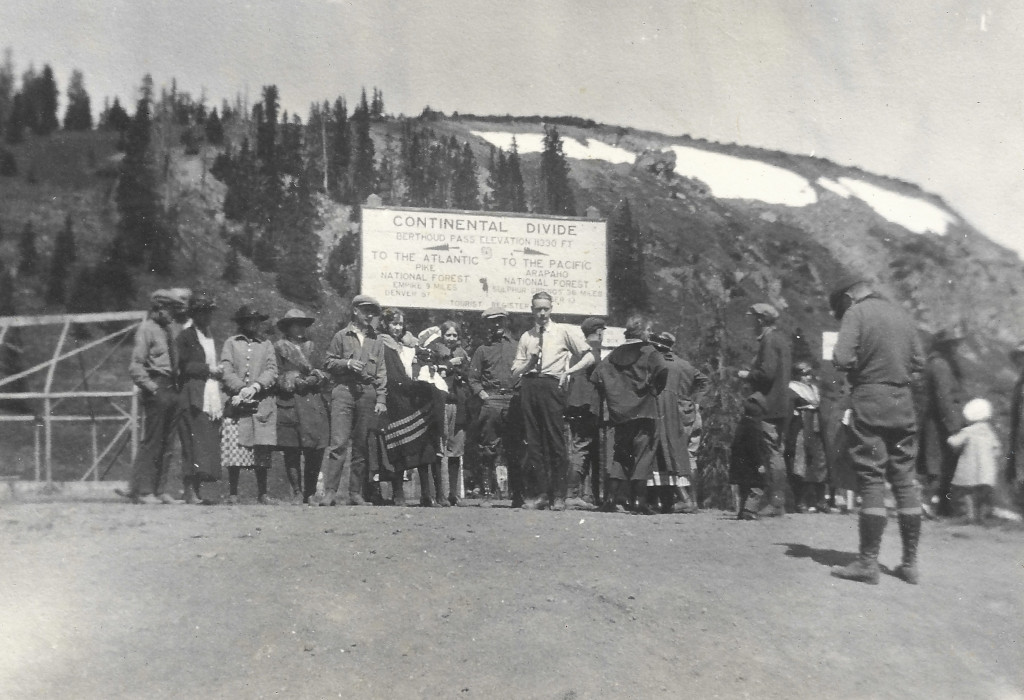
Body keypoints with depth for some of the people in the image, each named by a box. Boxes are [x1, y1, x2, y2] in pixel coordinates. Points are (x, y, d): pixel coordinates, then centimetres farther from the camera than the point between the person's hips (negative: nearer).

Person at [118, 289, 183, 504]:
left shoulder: (166, 331, 18)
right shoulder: (147, 329, -6)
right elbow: (135, 367, -11)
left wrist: (175, 388, 12)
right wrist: (151, 387, -16)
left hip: (170, 391, 8)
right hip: (156, 391, -8)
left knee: (165, 442, 9)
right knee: (151, 441, -5)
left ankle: (159, 490, 14)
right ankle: (142, 491, 1)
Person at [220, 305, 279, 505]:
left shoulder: (266, 344, 17)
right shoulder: (231, 343, 12)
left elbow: (272, 371, 5)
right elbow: (226, 372, 2)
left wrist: (255, 386, -11)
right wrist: (241, 389, -12)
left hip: (262, 404, 1)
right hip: (237, 404, -1)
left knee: (262, 450, 0)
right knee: (234, 449, -5)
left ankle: (262, 493, 9)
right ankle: (232, 494, 5)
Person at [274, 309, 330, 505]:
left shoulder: (310, 345, 21)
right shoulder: (279, 347, 11)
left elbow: (322, 375, 16)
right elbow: (278, 376, 4)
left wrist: (316, 378, -4)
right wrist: (297, 382, -8)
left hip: (313, 401, 3)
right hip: (289, 403, -2)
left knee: (316, 449, -6)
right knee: (291, 451, -4)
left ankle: (310, 493, 4)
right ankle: (297, 493, 2)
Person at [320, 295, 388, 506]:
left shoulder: (376, 340, 16)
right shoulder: (341, 336, 10)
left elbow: (381, 372, 12)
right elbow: (328, 363, 8)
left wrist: (381, 399, 3)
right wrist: (347, 363, -10)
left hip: (368, 393, 3)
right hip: (344, 390, -3)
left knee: (362, 445, 3)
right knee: (339, 443, -11)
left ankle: (356, 494, 8)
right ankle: (330, 492, -11)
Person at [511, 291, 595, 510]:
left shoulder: (564, 331, 9)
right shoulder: (526, 337, 17)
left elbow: (589, 357, 6)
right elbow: (515, 371, 14)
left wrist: (568, 372, -4)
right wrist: (529, 362, -5)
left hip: (552, 385, -4)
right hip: (529, 387, 4)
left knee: (556, 441, -7)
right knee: (533, 442, 2)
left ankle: (558, 496, -1)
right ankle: (541, 494, 7)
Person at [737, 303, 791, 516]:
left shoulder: (769, 341, -12)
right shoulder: (779, 338, 18)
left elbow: (767, 373, -21)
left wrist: (747, 375, -6)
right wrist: (751, 373, 16)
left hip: (771, 406, -10)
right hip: (780, 405, 10)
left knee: (773, 453, -8)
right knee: (776, 453, 11)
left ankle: (775, 502, -7)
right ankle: (775, 499, 16)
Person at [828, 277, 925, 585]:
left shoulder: (856, 312, -4)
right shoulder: (901, 314, 15)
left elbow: (843, 359, -14)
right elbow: (919, 362, 14)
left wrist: (859, 368, 6)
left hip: (870, 400, -5)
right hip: (903, 400, 6)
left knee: (871, 480, -3)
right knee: (904, 478, 8)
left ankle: (868, 562, -2)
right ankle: (910, 562, 11)